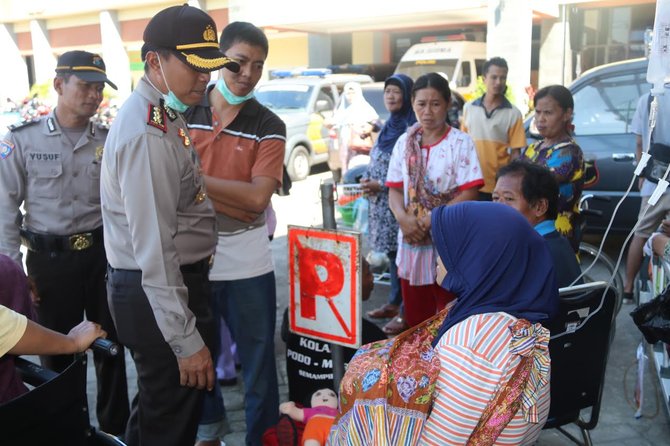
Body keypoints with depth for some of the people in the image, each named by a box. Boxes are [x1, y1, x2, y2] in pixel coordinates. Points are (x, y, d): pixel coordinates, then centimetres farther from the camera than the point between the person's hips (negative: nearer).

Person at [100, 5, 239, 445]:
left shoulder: (165, 115, 9)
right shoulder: (147, 134, -24)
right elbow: (153, 249, -27)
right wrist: (186, 341, -23)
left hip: (178, 280, 10)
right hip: (157, 292, -10)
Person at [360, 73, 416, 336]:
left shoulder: (411, 129, -12)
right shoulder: (388, 127, 14)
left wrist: (380, 185, -15)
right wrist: (368, 180, 4)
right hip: (382, 203, 8)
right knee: (391, 253, 15)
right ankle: (394, 303, 27)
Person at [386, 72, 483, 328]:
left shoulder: (461, 143, -5)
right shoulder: (404, 142, 7)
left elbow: (469, 193, -11)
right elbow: (394, 190, 7)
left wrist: (432, 219, -16)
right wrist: (403, 218, -12)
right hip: (411, 240, 4)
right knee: (415, 318, 13)